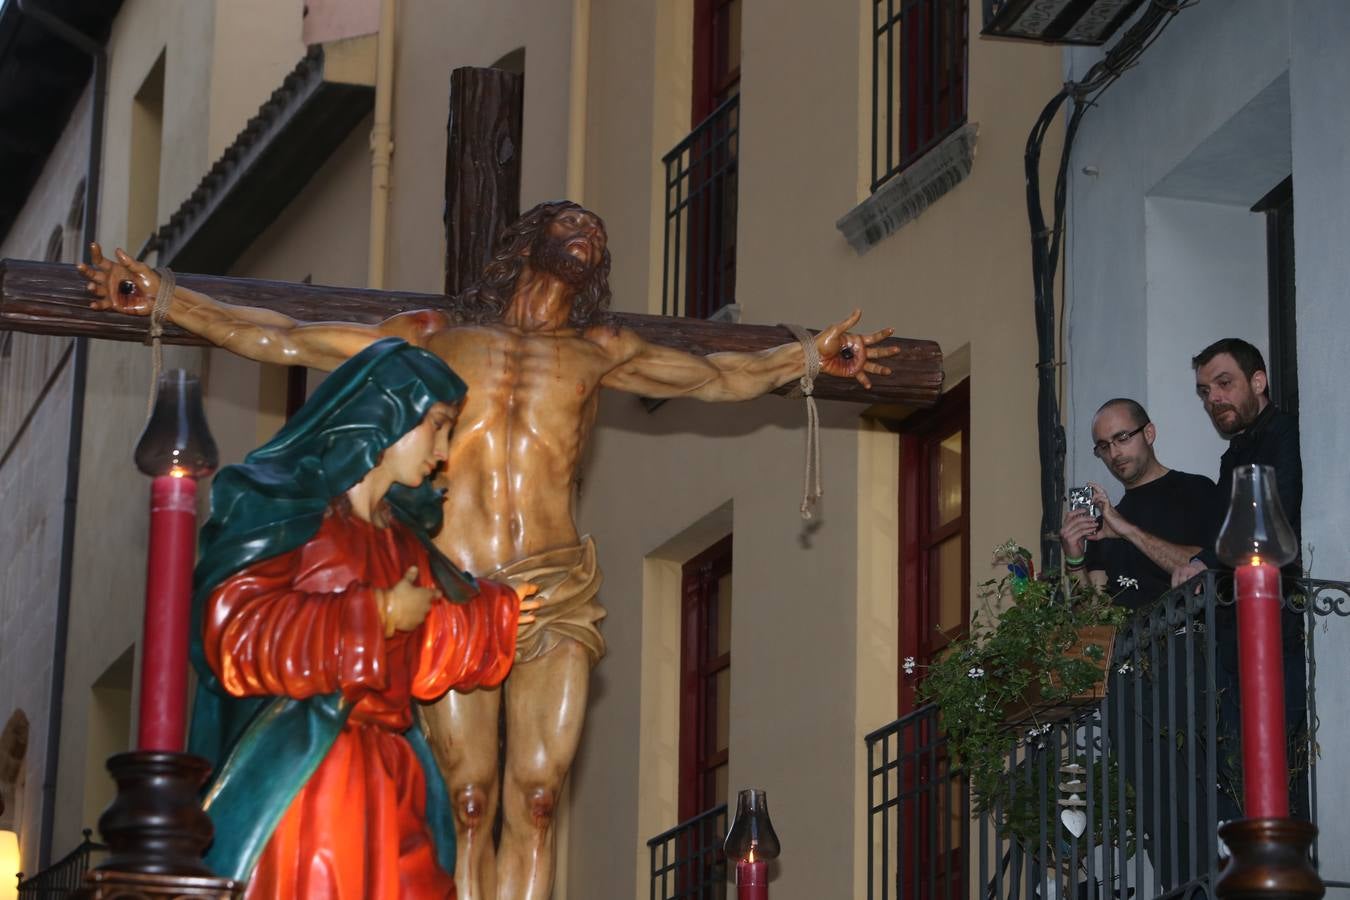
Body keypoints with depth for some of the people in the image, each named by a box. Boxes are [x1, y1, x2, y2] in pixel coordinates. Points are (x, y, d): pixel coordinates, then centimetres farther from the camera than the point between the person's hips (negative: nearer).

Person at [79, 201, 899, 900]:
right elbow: (282, 339, 19)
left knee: (536, 802, -8)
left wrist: (812, 355, 25)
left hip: (555, 595, 1)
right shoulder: (437, 337, 18)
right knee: (469, 805, -7)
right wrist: (161, 299, 15)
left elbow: (721, 377, 31)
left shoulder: (598, 353, 21)